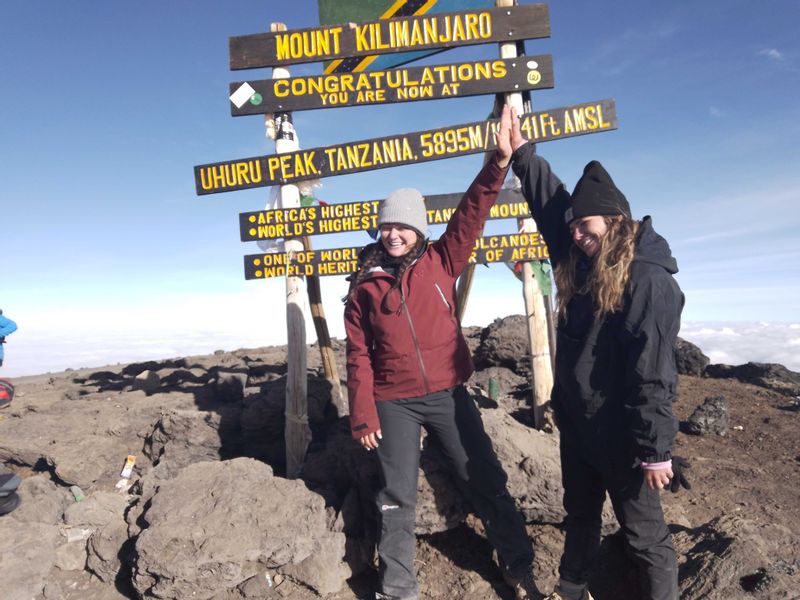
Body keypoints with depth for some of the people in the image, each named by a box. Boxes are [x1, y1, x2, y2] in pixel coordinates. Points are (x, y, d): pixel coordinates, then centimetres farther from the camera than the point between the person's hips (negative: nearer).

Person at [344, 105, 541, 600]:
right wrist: (363, 416, -2)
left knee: (486, 482, 11)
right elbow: (359, 355, 0)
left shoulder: (440, 262, -1)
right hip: (394, 404, 0)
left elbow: (472, 214, -12)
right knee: (398, 498, 10)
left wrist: (500, 161, -24)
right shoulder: (364, 285, 0)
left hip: (449, 394, 0)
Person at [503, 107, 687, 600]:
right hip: (577, 426, 8)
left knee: (644, 533, 12)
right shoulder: (581, 265, 2)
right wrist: (521, 151, 10)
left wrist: (655, 449, -21)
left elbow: (654, 374, -23)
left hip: (621, 437, -8)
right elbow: (551, 203, 11)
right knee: (580, 517, 26)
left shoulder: (649, 281, -21)